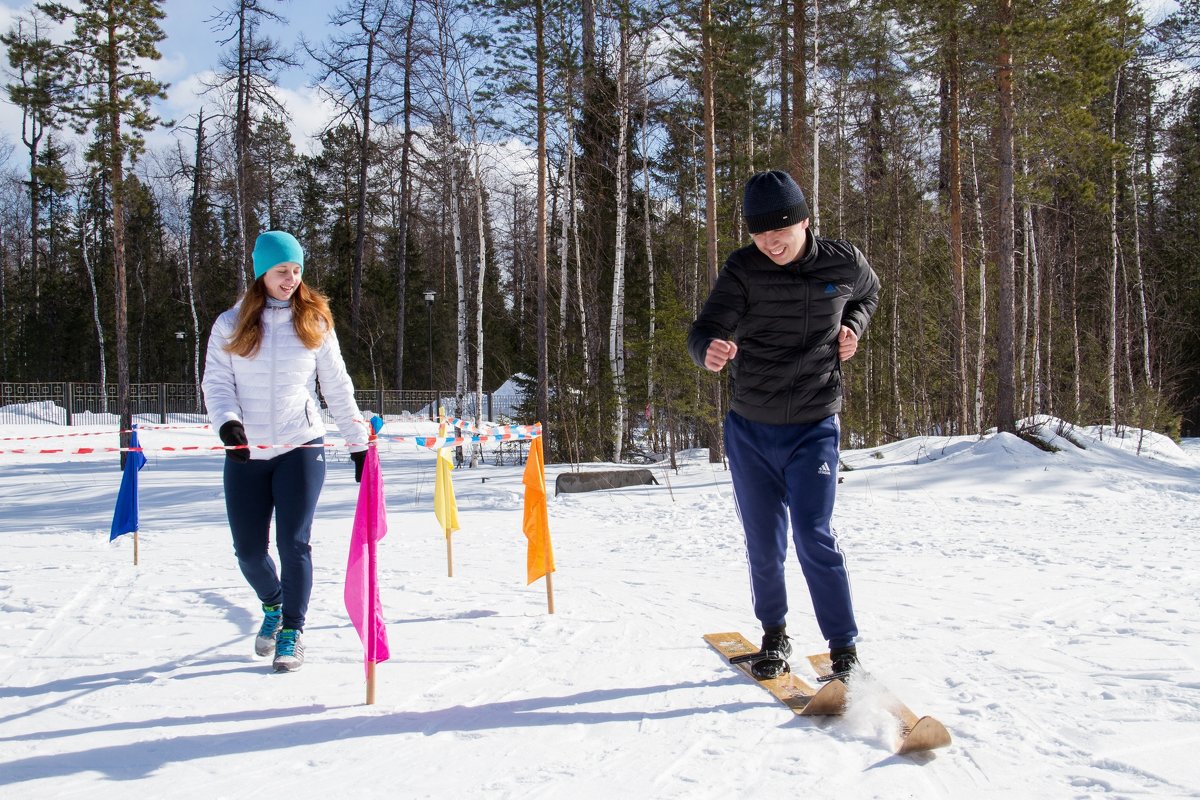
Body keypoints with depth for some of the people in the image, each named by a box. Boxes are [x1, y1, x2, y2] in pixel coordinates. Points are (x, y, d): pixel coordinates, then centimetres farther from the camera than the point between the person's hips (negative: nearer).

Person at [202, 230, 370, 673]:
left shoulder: (314, 322, 7)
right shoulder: (231, 324, 6)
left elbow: (337, 387, 10)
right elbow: (216, 382, 2)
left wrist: (358, 441, 8)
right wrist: (227, 421, -18)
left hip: (301, 448, -1)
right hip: (246, 454, 1)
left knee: (293, 543, -8)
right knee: (249, 551, 5)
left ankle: (292, 631, 9)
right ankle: (273, 606, 36)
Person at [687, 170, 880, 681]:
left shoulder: (844, 263, -5)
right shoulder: (743, 270, -10)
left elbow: (868, 294, 19)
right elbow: (705, 329, -22)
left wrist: (853, 328, -1)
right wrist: (709, 351, -46)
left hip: (813, 430, -1)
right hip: (749, 431, 1)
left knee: (814, 538, -13)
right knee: (763, 546, 9)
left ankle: (845, 651, 1)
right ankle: (774, 637, 31)